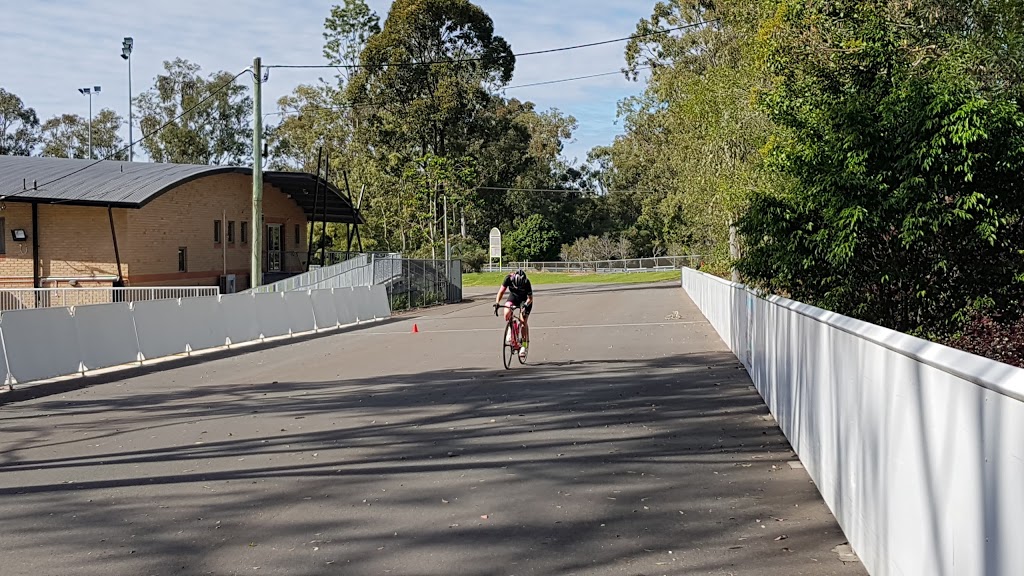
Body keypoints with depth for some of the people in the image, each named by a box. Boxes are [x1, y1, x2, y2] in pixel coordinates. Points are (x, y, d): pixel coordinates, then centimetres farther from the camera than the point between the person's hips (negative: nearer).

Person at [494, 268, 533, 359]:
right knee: (507, 313, -27)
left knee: (524, 322, -14)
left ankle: (524, 345, -5)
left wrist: (526, 305, -42)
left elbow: (530, 298, -23)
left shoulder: (526, 283, -33)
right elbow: (501, 290, -24)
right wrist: (497, 302, -37)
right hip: (513, 296, 2)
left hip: (525, 300, -2)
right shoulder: (509, 278, -29)